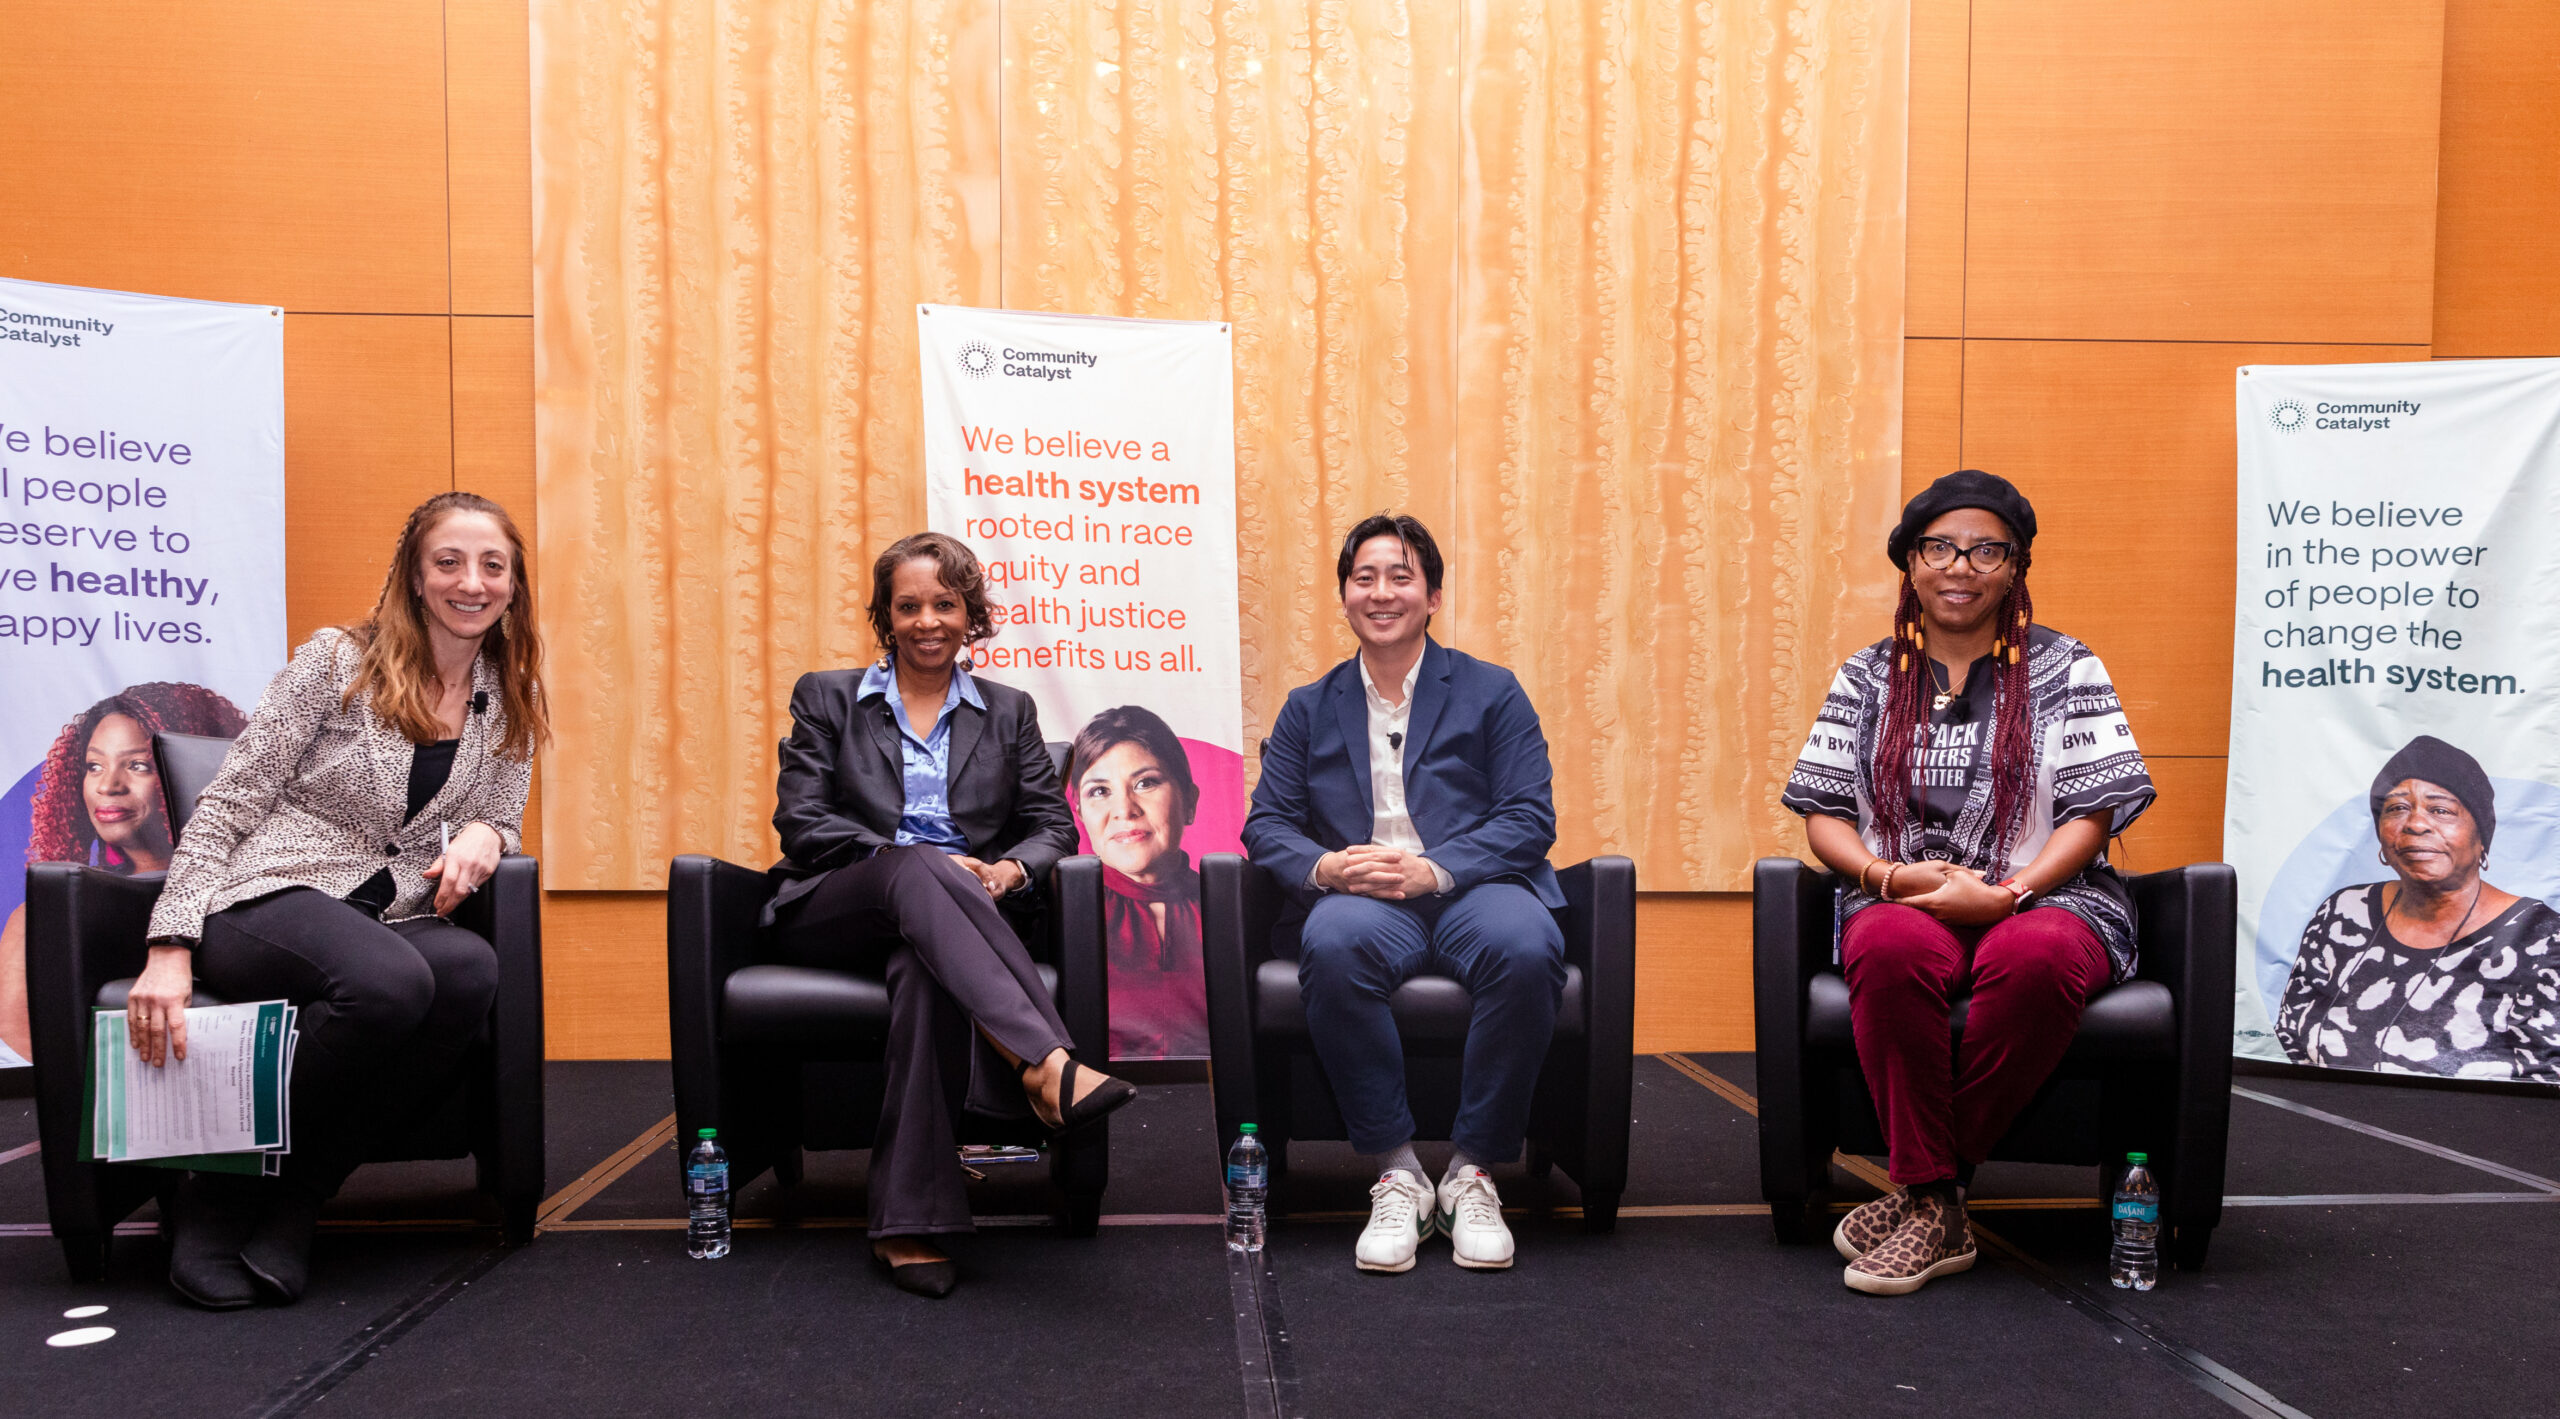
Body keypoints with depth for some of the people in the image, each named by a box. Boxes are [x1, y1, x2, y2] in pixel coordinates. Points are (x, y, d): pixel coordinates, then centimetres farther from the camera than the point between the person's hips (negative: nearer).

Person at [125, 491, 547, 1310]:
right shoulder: (338, 660, -1)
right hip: (267, 901, -4)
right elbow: (225, 809, -4)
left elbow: (503, 827, 18)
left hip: (393, 919, 4)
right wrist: (170, 951, -16)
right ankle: (224, 1188, -15)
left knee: (471, 970, -33)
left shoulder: (509, 702, 12)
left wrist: (481, 835, -9)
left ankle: (300, 1195, -19)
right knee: (390, 981, -38)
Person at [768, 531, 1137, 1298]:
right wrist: (912, 860, -13)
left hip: (939, 918, 1)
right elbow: (800, 822, 2)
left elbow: (1054, 824, 11)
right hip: (831, 914, -1)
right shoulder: (826, 697, 15)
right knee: (920, 870, -39)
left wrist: (1009, 868, -14)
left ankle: (908, 1224, -44)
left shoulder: (1008, 712, 21)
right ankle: (1047, 1064, -56)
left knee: (925, 970, -39)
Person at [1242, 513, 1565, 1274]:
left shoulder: (1492, 693, 13)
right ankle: (1396, 1172, -21)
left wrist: (1433, 869, -15)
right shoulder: (1309, 709, 20)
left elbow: (1531, 819, 2)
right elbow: (1266, 823, 13)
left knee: (1526, 949, -36)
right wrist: (1322, 866, -11)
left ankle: (1472, 1170, -17)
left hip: (1471, 890, -1)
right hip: (1360, 898, 1)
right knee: (1331, 946, -36)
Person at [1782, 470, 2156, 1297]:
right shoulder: (1867, 678, 15)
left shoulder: (2065, 671, 10)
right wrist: (1886, 874, -12)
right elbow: (1823, 813, 10)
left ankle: (1926, 1186, -24)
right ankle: (1936, 1208, -27)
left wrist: (2004, 894, -16)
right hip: (1900, 901, 1)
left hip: (2045, 896, -1)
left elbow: (2090, 815, 1)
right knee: (1891, 950, -37)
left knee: (2037, 957, -38)